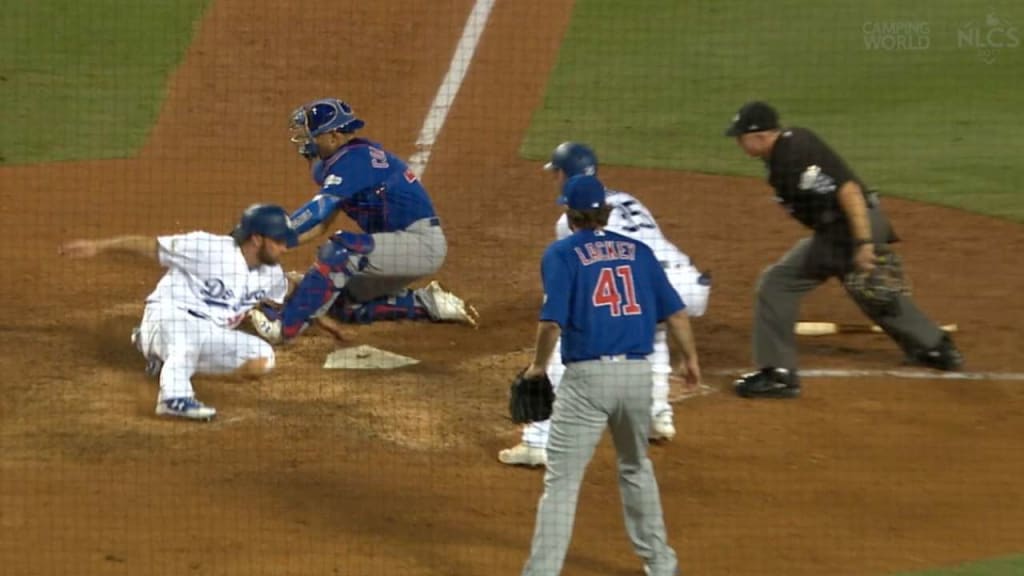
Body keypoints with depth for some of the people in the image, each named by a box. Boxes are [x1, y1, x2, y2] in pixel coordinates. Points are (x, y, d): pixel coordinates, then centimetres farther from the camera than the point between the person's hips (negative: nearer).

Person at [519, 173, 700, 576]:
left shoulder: (562, 253, -2)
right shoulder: (637, 251, 10)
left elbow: (552, 320, -13)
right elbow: (675, 312, 10)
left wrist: (538, 366, 3)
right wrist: (688, 358, 25)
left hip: (588, 375, -4)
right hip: (638, 372, 4)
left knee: (562, 478, -4)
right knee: (636, 467, 25)